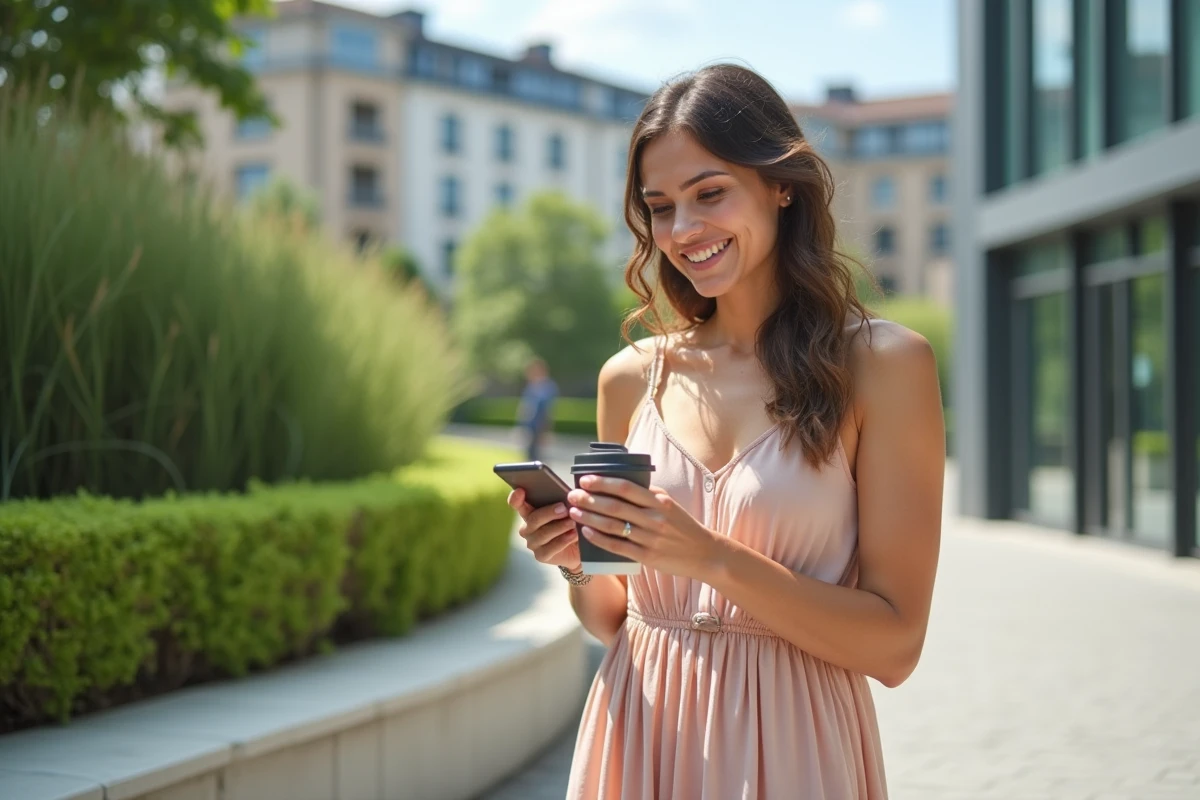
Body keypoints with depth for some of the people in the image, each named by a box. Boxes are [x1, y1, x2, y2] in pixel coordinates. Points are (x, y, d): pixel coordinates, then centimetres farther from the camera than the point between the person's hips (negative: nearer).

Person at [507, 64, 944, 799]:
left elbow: (894, 644, -13)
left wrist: (710, 558, -22)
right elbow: (617, 621, 11)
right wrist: (577, 566, -9)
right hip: (640, 735, 3)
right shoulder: (631, 379, 3)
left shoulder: (881, 364, -9)